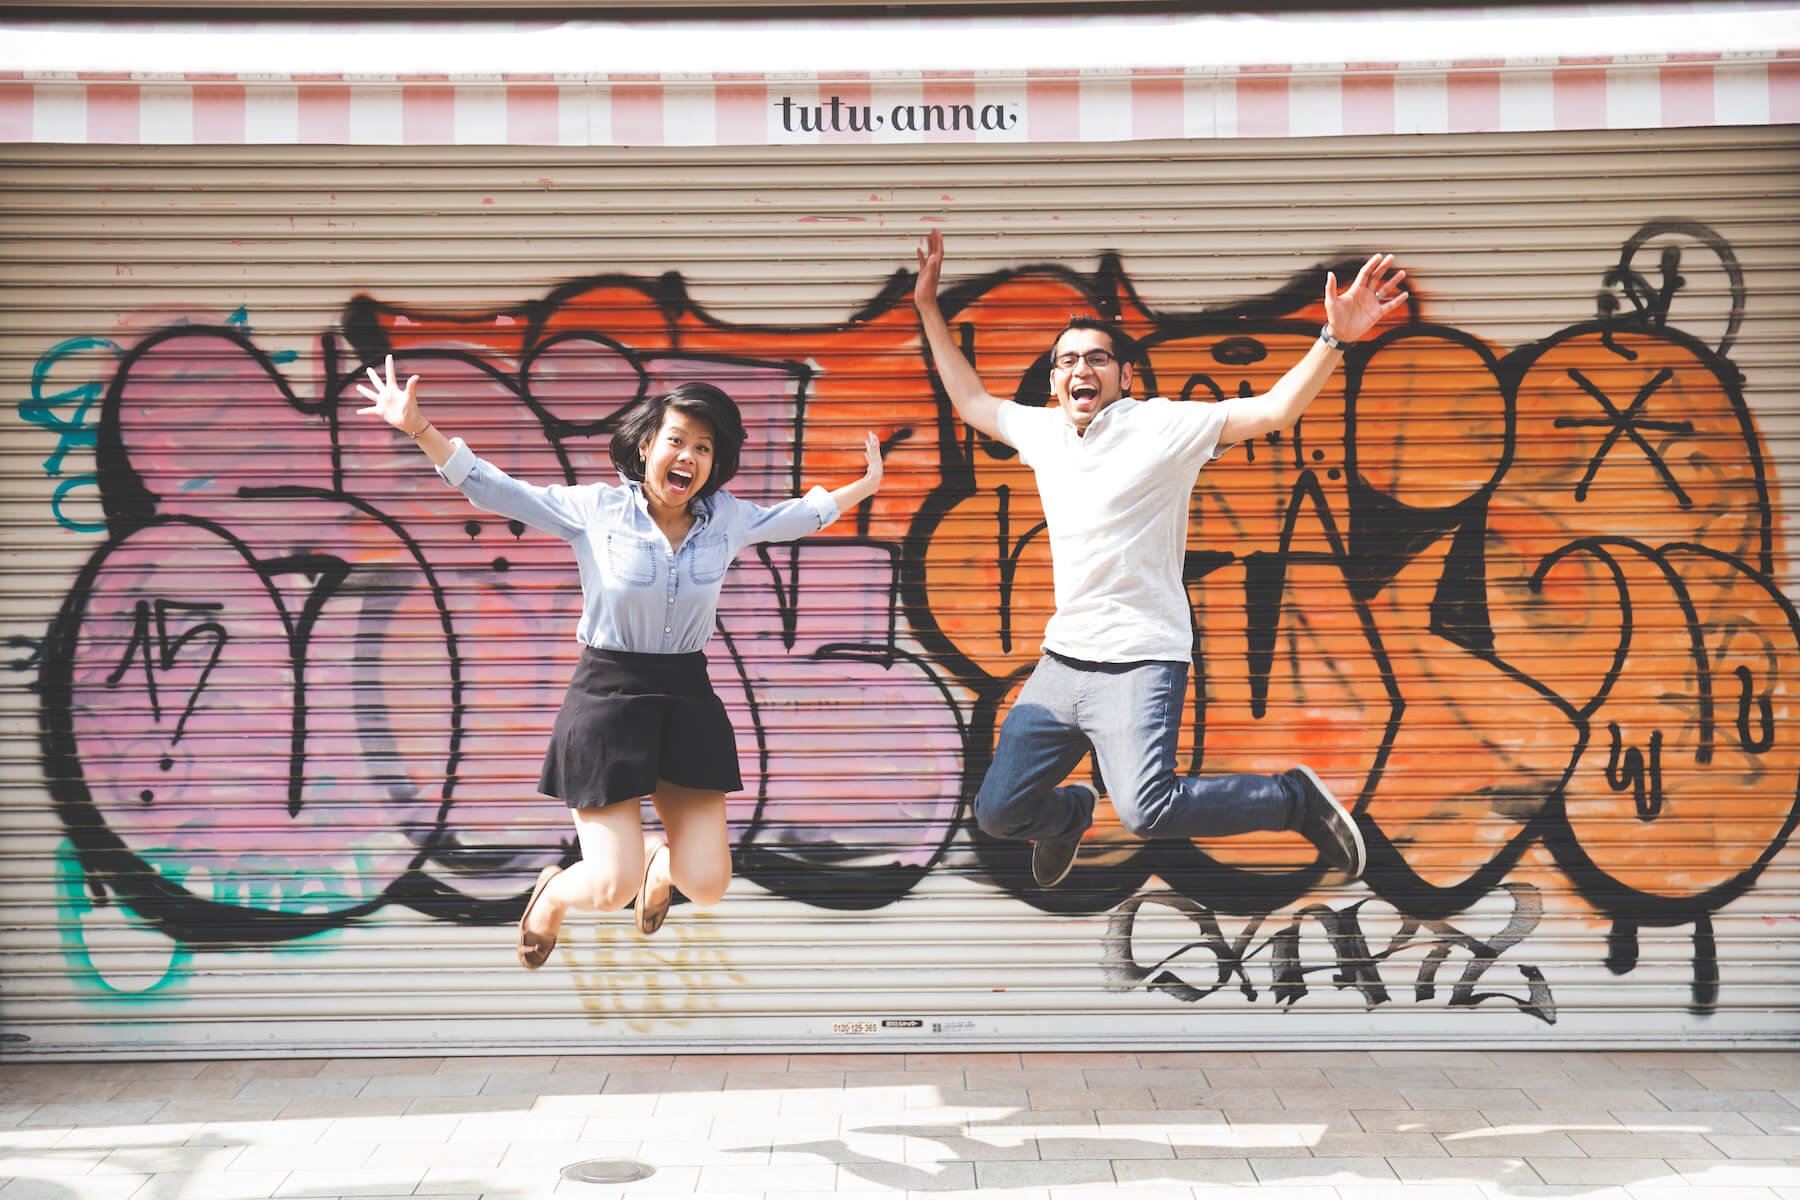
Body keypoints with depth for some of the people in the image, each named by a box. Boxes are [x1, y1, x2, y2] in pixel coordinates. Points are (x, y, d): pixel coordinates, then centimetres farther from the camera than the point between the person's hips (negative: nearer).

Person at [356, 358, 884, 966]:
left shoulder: (726, 518, 4)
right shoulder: (595, 509, -6)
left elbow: (798, 516, 22)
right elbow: (493, 489, -6)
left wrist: (866, 484, 27)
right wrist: (418, 427, -15)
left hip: (688, 698, 4)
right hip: (607, 696, -3)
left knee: (707, 886, -1)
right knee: (613, 889, -8)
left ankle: (658, 860, 38)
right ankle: (554, 893, 31)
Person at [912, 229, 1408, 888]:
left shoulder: (1164, 425, -6)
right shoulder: (1041, 430, 11)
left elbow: (1274, 411, -14)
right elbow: (971, 400, 27)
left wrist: (1334, 338, -28)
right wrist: (928, 307, 26)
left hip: (1140, 662, -6)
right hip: (1060, 661, 6)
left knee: (1147, 810, -27)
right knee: (998, 811, 6)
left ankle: (1298, 798, -2)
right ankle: (1070, 813, 43)